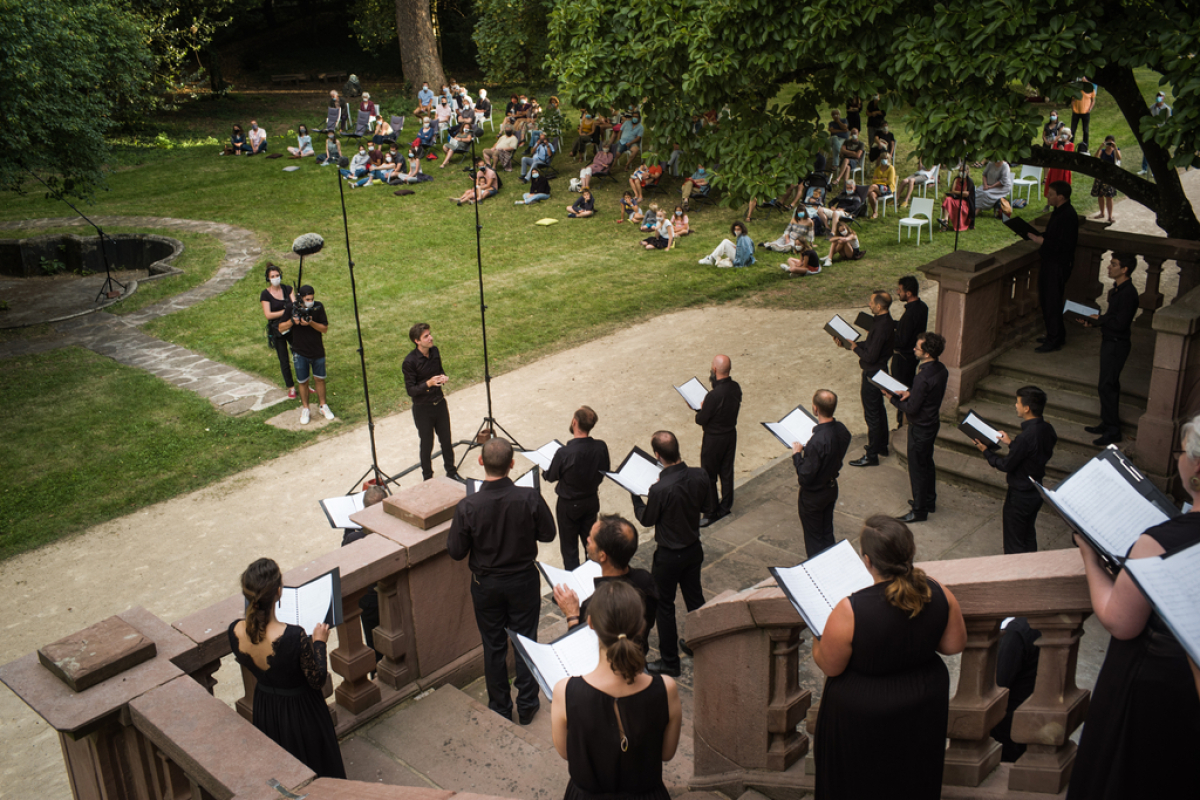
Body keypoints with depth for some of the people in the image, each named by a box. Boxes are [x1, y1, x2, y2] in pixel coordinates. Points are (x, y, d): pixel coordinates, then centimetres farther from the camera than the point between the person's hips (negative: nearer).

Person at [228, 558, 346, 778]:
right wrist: (319, 643, -9)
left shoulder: (235, 631, -20)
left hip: (264, 709, 5)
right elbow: (317, 681, -21)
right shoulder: (294, 636, -37)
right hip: (299, 710, -5)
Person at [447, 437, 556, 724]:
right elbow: (548, 534, -8)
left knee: (494, 647, 17)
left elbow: (455, 552, -13)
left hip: (486, 584, 0)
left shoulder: (468, 506, -24)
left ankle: (500, 709, 30)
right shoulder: (530, 498, -22)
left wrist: (456, 528, 5)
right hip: (524, 580, 0)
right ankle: (527, 706, 29)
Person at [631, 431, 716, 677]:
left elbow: (646, 519, -13)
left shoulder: (660, 489, -31)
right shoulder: (700, 475, -15)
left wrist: (635, 497, 2)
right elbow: (709, 507, 1)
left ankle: (669, 661, 22)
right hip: (694, 549, 6)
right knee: (694, 596, 24)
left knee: (664, 605, 11)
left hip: (669, 556, -6)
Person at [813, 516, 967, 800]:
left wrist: (817, 634, 0)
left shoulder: (849, 611, -33)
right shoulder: (939, 594, -20)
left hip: (862, 715, -4)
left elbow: (829, 667, -18)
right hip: (925, 702, 4)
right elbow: (954, 645, -5)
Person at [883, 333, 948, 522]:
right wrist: (910, 392, -4)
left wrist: (893, 397, -12)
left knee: (917, 469, 5)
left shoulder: (923, 377, -31)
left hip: (920, 427, -9)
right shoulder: (941, 369, -3)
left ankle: (919, 511, 17)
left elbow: (911, 408, -25)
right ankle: (929, 501, 39)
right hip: (933, 421, 9)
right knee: (927, 463, 24)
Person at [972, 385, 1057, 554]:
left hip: (1020, 496, -9)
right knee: (1029, 537, 24)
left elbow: (1006, 465, -19)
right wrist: (1011, 443, 15)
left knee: (1014, 544, 7)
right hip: (1037, 492, 9)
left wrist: (986, 451, -6)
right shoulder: (1047, 429, -5)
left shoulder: (1026, 436, -31)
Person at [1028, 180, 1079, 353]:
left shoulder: (1068, 216, -21)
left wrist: (1040, 240, -23)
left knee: (1052, 302, -5)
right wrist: (1037, 236, 9)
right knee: (1045, 300, 17)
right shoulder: (1059, 211, 11)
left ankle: (1054, 340, 4)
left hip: (1058, 265, -11)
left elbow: (1065, 244, -26)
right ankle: (1055, 335, 30)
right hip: (1049, 262, 11)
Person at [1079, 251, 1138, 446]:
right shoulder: (1117, 289, 10)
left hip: (1117, 344, -10)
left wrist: (1099, 319, -13)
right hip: (1109, 342, 10)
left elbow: (1120, 323, -25)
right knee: (1109, 385, 17)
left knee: (1106, 386, -8)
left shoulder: (1128, 293, -21)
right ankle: (1107, 424, 28)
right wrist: (1095, 322, 3)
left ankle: (1113, 432, -1)